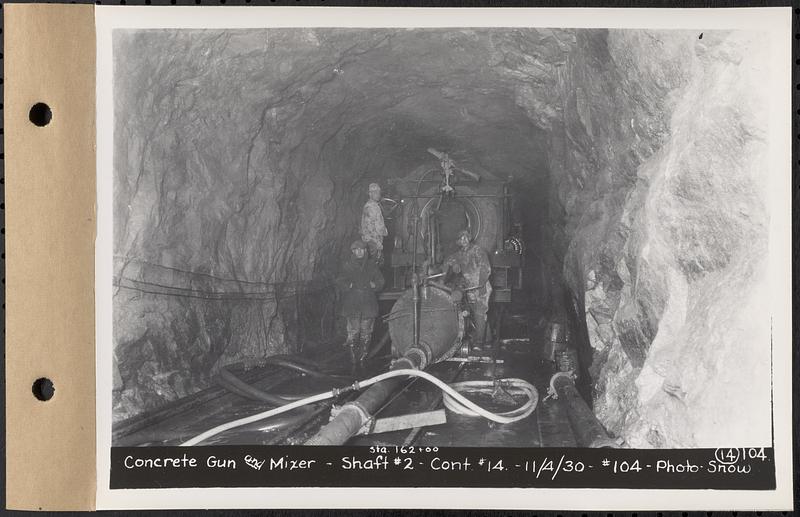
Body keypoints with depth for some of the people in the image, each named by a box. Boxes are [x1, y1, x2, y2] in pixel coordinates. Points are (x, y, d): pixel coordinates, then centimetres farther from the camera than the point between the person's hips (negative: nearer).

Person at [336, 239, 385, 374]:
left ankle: (361, 360, 14)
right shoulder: (347, 266, 6)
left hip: (368, 305, 2)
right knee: (353, 333, -8)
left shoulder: (371, 265, 11)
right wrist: (350, 286, -12)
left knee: (366, 334, 4)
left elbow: (380, 280, 14)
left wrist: (374, 285, -4)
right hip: (352, 305, -2)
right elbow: (340, 282, 3)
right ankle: (354, 361, -4)